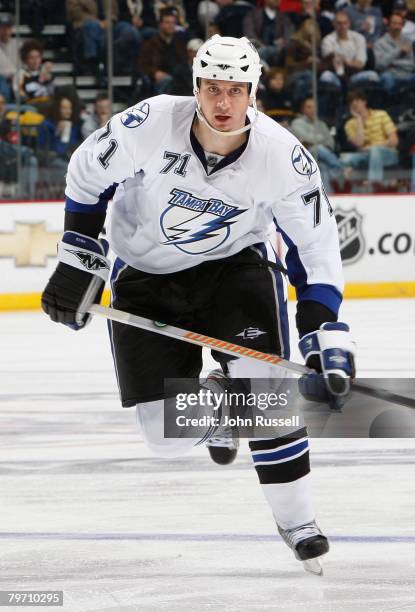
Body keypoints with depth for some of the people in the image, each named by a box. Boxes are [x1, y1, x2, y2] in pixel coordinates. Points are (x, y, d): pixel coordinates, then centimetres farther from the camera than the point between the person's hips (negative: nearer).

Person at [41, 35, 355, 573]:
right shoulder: (150, 125, -25)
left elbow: (316, 247, -12)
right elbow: (88, 175, -6)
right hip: (145, 276, 0)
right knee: (167, 435, -7)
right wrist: (78, 264, -7)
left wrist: (325, 339, -19)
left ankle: (297, 521, -7)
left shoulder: (282, 156, -22)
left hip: (234, 263, 0)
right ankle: (213, 403, 30)